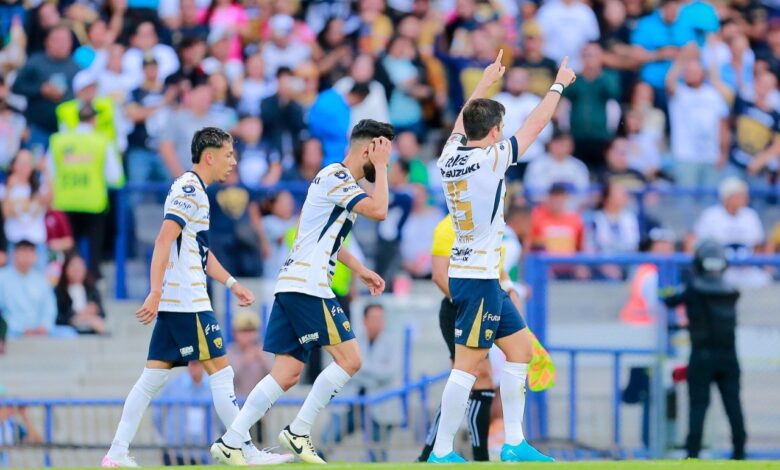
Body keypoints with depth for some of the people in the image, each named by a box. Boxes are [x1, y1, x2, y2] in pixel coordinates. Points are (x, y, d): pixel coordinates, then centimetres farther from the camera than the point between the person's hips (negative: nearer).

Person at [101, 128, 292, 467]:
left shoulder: (195, 191, 19)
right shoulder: (188, 190, -11)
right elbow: (163, 242, -20)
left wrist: (232, 284, 27)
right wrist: (155, 293, -25)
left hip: (174, 304, 10)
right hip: (187, 303, -10)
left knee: (154, 376, 6)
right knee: (221, 372, -5)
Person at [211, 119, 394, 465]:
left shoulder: (340, 180, 21)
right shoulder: (335, 178, -11)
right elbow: (379, 211, -22)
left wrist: (359, 269, 31)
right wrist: (380, 167, -10)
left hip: (294, 286, 10)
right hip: (307, 287, -10)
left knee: (287, 372, 5)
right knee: (349, 360, -8)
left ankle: (229, 443, 1)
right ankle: (298, 432, -4)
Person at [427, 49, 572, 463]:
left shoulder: (449, 157, 4)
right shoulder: (490, 160, -15)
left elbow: (463, 121, 27)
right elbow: (535, 124, -3)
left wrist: (485, 82, 38)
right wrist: (559, 85, 11)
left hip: (469, 272, 9)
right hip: (479, 277, -9)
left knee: (520, 348, 14)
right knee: (467, 364, -8)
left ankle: (514, 444, 14)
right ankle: (442, 452, -7)